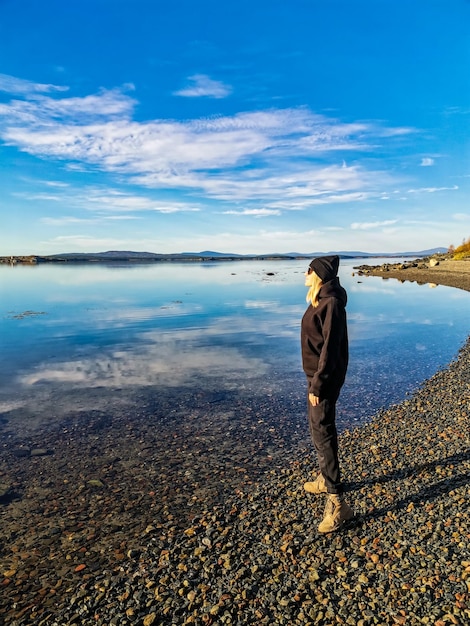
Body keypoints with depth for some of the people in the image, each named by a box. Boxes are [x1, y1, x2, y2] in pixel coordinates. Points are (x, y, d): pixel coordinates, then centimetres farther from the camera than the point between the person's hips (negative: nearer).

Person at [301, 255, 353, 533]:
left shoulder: (332, 304, -21)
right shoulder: (321, 300, 8)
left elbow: (330, 348, -23)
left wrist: (318, 386, -21)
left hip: (325, 377, -10)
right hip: (317, 373, 10)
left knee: (323, 434, -5)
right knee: (318, 427, 21)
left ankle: (337, 502, 4)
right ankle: (326, 479, 38)